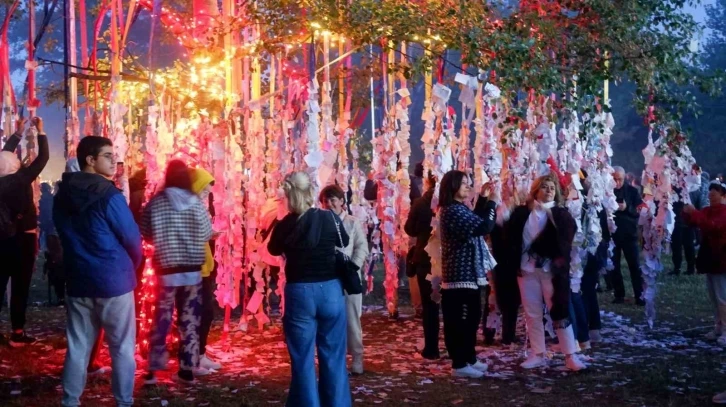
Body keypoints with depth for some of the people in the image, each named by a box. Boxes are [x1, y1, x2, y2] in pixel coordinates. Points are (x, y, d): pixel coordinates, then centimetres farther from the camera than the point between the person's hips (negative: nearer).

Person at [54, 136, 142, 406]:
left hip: (77, 281, 6)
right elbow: (132, 238, -9)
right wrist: (131, 266, 10)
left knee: (77, 347, 12)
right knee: (122, 348, 4)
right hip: (113, 281, -6)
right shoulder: (109, 196, -14)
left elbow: (64, 235, 14)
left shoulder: (63, 196, 6)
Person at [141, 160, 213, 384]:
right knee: (190, 320, 7)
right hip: (192, 269, 1)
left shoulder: (155, 203, -7)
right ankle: (187, 369, 11)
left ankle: (153, 370, 11)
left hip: (166, 270, 0)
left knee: (161, 319, 8)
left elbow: (146, 236, -1)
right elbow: (207, 235, 1)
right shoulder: (196, 203, -4)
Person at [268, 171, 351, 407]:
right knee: (333, 356, 11)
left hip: (299, 294, -1)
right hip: (331, 291, 1)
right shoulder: (329, 218, -7)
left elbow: (274, 250, 14)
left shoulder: (283, 226, -6)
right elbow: (344, 243, 13)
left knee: (303, 359, 7)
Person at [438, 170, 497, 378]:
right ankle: (460, 364, 0)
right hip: (462, 273, -11)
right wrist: (491, 203, -10)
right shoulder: (454, 210, -18)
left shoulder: (458, 209, 15)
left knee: (470, 318, 17)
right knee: (461, 320, -5)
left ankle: (469, 359, 26)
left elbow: (474, 223, 26)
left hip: (466, 272, 11)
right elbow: (484, 226, -25)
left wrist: (483, 199, 17)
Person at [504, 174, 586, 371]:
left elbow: (564, 242, -7)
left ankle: (571, 356, 4)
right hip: (527, 269, 3)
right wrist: (514, 262, -6)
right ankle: (538, 354, 19)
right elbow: (511, 237, 4)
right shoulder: (521, 212, 6)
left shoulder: (561, 214, 1)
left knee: (560, 311, -1)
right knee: (532, 314, 9)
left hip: (551, 270, -3)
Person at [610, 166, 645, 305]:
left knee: (635, 266, 1)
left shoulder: (632, 191, 1)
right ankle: (619, 295, 14)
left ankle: (639, 295, 6)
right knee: (613, 267, 4)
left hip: (629, 233, 0)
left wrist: (627, 208, -19)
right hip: (611, 234, 0)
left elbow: (641, 210, -4)